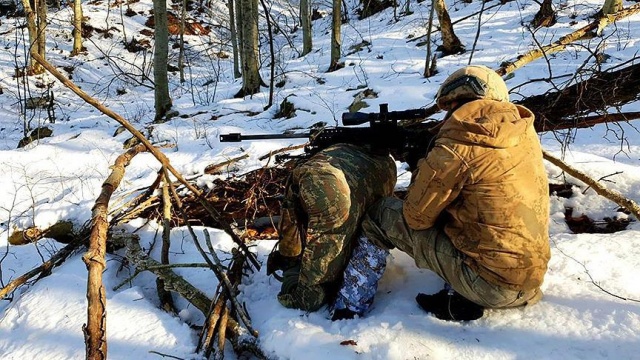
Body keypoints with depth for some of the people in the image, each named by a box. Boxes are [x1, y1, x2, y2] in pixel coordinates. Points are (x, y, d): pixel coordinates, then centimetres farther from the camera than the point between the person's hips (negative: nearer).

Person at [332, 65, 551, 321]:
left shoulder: (461, 142, -17)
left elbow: (416, 216, -9)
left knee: (379, 214, 2)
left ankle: (348, 309, 14)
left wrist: (424, 166, 7)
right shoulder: (521, 128, 3)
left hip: (490, 282, -7)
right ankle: (461, 300, 12)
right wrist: (434, 160, 10)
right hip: (531, 281, 7)